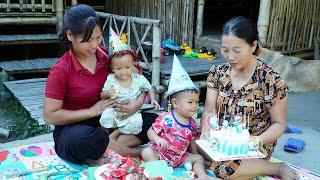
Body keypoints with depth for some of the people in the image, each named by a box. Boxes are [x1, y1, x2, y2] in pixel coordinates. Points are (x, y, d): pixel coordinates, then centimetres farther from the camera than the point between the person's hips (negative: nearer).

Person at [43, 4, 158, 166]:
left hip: (107, 121, 5)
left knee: (154, 121, -10)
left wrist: (138, 103, -16)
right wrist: (92, 111, -16)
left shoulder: (107, 55, -4)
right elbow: (50, 116, -14)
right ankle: (130, 152, -15)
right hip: (73, 127, -5)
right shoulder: (60, 71, -15)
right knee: (82, 138, -40)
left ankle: (102, 154, -19)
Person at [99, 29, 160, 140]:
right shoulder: (111, 79, -6)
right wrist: (107, 94, -26)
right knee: (106, 115, -32)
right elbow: (102, 95, -2)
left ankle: (115, 133, -9)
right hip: (114, 111, -1)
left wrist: (153, 99, -6)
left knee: (136, 122, -29)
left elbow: (149, 89, 13)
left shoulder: (139, 79, -3)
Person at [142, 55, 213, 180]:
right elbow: (150, 132, -13)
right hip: (160, 152, -5)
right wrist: (158, 139, -33)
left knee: (199, 158, -5)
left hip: (180, 156, 5)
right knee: (146, 152, -28)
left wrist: (195, 158, 10)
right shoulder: (165, 119, -17)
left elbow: (192, 142, 13)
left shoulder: (192, 124, 2)